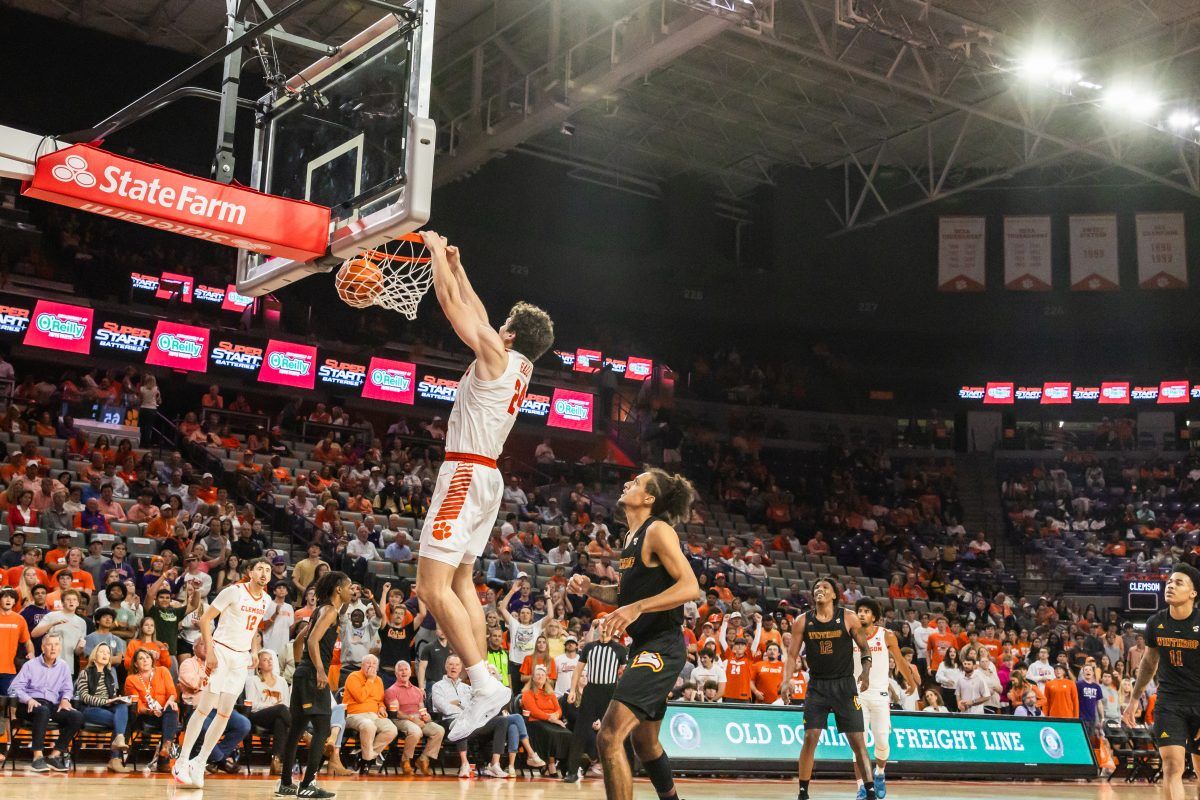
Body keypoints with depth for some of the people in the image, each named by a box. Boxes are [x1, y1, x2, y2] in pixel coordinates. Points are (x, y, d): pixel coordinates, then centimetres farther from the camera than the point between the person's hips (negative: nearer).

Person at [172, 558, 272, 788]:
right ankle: (182, 762, 4)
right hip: (221, 651, -6)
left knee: (225, 714, 4)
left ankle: (199, 764, 13)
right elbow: (205, 619, -11)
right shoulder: (234, 591, -12)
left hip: (242, 657, 6)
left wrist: (253, 654, 12)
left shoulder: (266, 600, 6)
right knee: (204, 709, -5)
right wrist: (209, 652, -17)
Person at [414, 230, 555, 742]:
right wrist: (455, 264, 32)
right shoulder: (520, 366, 14)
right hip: (485, 478, 10)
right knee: (460, 581, 14)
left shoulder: (497, 352, -10)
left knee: (433, 588, -13)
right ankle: (481, 688, 9)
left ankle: (485, 684, -19)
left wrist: (436, 249, 9)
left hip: (465, 475, -10)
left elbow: (451, 303, -4)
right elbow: (476, 312, 27)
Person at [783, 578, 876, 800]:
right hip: (817, 686, 1)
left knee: (857, 740, -2)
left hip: (844, 684, -1)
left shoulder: (849, 619, -4)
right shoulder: (803, 621, 0)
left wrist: (866, 673, -13)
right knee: (810, 738, -6)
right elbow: (792, 654, 4)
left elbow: (865, 649, 4)